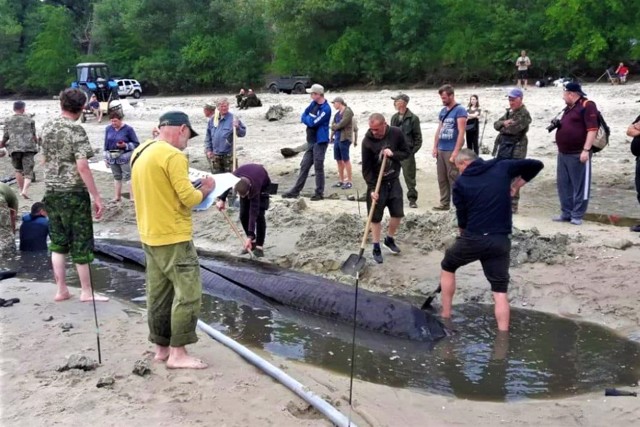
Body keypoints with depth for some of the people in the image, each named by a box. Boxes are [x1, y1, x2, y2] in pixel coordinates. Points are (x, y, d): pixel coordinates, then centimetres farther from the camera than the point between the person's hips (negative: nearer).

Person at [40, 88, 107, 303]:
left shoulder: (47, 127, 8)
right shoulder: (76, 130, -14)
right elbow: (82, 166, -21)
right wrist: (96, 197, -18)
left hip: (51, 191, 7)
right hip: (73, 192, -7)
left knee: (57, 242, 12)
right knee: (81, 243, 3)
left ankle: (61, 290, 16)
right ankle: (86, 291, 11)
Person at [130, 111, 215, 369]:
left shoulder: (140, 153, 13)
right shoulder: (173, 156, -17)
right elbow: (189, 198, -20)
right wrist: (205, 190, 0)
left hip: (150, 236, 9)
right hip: (174, 237, -9)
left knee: (159, 294, 13)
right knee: (188, 293, -4)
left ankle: (161, 348, 21)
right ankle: (178, 353, -2)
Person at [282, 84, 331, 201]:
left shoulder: (325, 109, -17)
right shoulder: (313, 103, 10)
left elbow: (313, 123, -22)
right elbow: (303, 117, 9)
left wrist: (307, 119, -3)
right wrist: (310, 120, -11)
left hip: (320, 142, -8)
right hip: (311, 141, 8)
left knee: (318, 168, -2)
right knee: (304, 166, 11)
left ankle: (319, 193, 8)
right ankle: (295, 191, 16)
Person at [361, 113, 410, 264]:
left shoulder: (397, 133, -12)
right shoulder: (367, 141, -19)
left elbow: (407, 153, -2)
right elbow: (366, 168, -15)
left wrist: (393, 154, -22)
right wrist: (372, 188, -21)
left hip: (393, 181, 3)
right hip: (377, 183, -3)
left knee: (398, 213, 8)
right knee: (376, 217, 0)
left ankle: (389, 239, 32)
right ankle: (376, 248, 13)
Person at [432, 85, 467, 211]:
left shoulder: (460, 110, -8)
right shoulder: (443, 111, 14)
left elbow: (461, 132, -14)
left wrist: (456, 151, -18)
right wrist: (435, 147, 10)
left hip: (451, 151, -7)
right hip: (441, 150, 7)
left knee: (454, 179, -5)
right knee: (442, 179, 10)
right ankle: (444, 203, 18)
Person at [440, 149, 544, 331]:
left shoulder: (461, 182, 2)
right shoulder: (502, 167, 5)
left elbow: (461, 217, 3)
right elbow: (537, 165, 10)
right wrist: (515, 185, 18)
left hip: (473, 238, -1)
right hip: (501, 240, 1)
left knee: (447, 267, 26)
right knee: (500, 291, 8)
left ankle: (445, 317, 30)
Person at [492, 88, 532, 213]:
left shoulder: (524, 114, -10)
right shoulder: (509, 112, 18)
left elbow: (514, 129, -22)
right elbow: (496, 124, 10)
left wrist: (502, 127, -4)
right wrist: (504, 123, -11)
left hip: (515, 150, -9)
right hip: (503, 148, 9)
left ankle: (513, 206, 2)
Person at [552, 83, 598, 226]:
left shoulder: (587, 105, -9)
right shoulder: (569, 108, 17)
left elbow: (592, 129, -17)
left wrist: (586, 150, -22)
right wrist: (557, 125, 13)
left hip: (578, 154, -9)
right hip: (563, 153, 9)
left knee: (579, 185, -2)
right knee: (564, 185, 10)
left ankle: (577, 215, 3)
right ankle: (566, 213, 18)